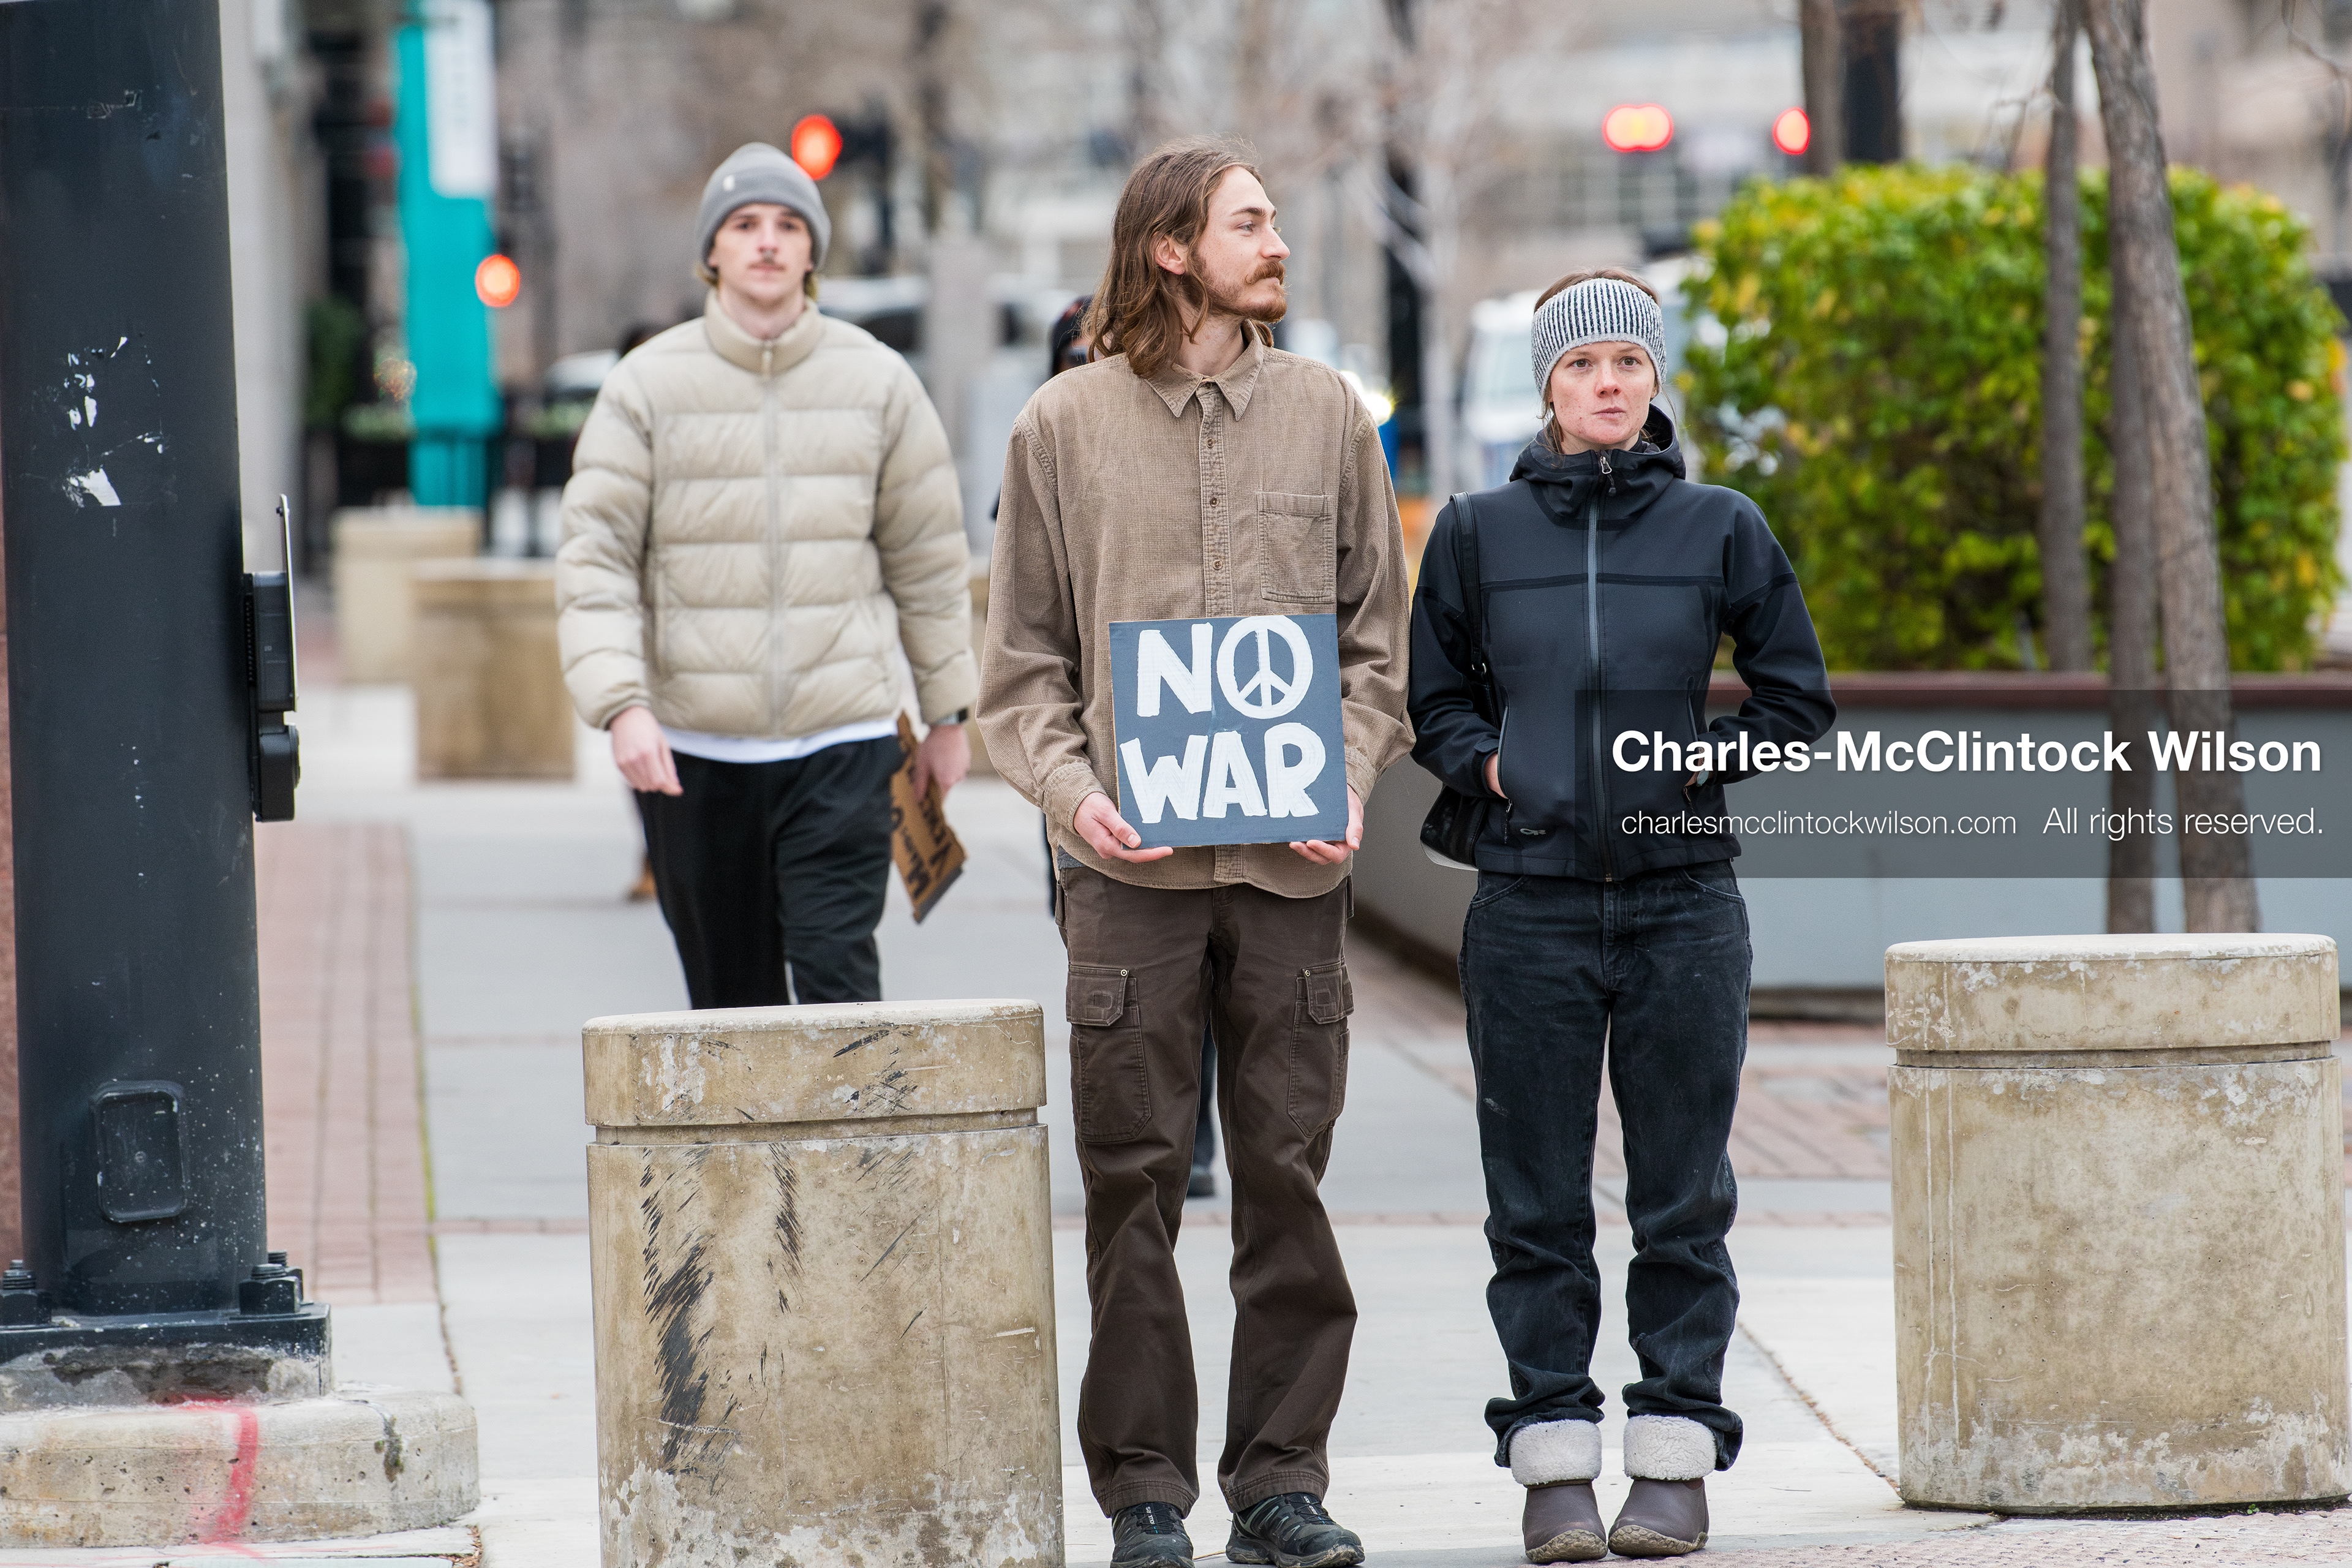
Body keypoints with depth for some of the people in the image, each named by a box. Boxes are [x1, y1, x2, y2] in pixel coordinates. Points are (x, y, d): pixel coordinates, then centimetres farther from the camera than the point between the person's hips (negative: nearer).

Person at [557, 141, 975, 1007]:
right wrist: (621, 703, -17)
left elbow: (928, 555, 13)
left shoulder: (877, 381, 5)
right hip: (694, 746, 1)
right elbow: (595, 559, -4)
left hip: (842, 739, -1)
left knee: (837, 980, -13)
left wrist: (946, 710, 15)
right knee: (731, 1000, 7)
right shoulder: (648, 385, 1)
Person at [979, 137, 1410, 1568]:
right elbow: (1023, 658, 6)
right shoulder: (1067, 427, 4)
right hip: (1131, 863, -1)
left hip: (1293, 861, 2)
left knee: (1288, 1171, 3)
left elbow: (1380, 634, 13)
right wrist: (1069, 788, -10)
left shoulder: (1326, 415, 9)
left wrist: (1351, 776, -3)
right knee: (1136, 1181, -1)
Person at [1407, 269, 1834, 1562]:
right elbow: (1429, 692, 14)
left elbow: (1797, 697, 10)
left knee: (1683, 1199, 3)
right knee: (1537, 1204, 2)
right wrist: (1483, 763, -4)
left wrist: (1708, 760, -4)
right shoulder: (1478, 531, 5)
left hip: (1683, 905, 0)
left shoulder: (1720, 530, 4)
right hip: (1529, 906, 0)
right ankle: (1553, 1462, 7)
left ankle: (1674, 1455, 10)